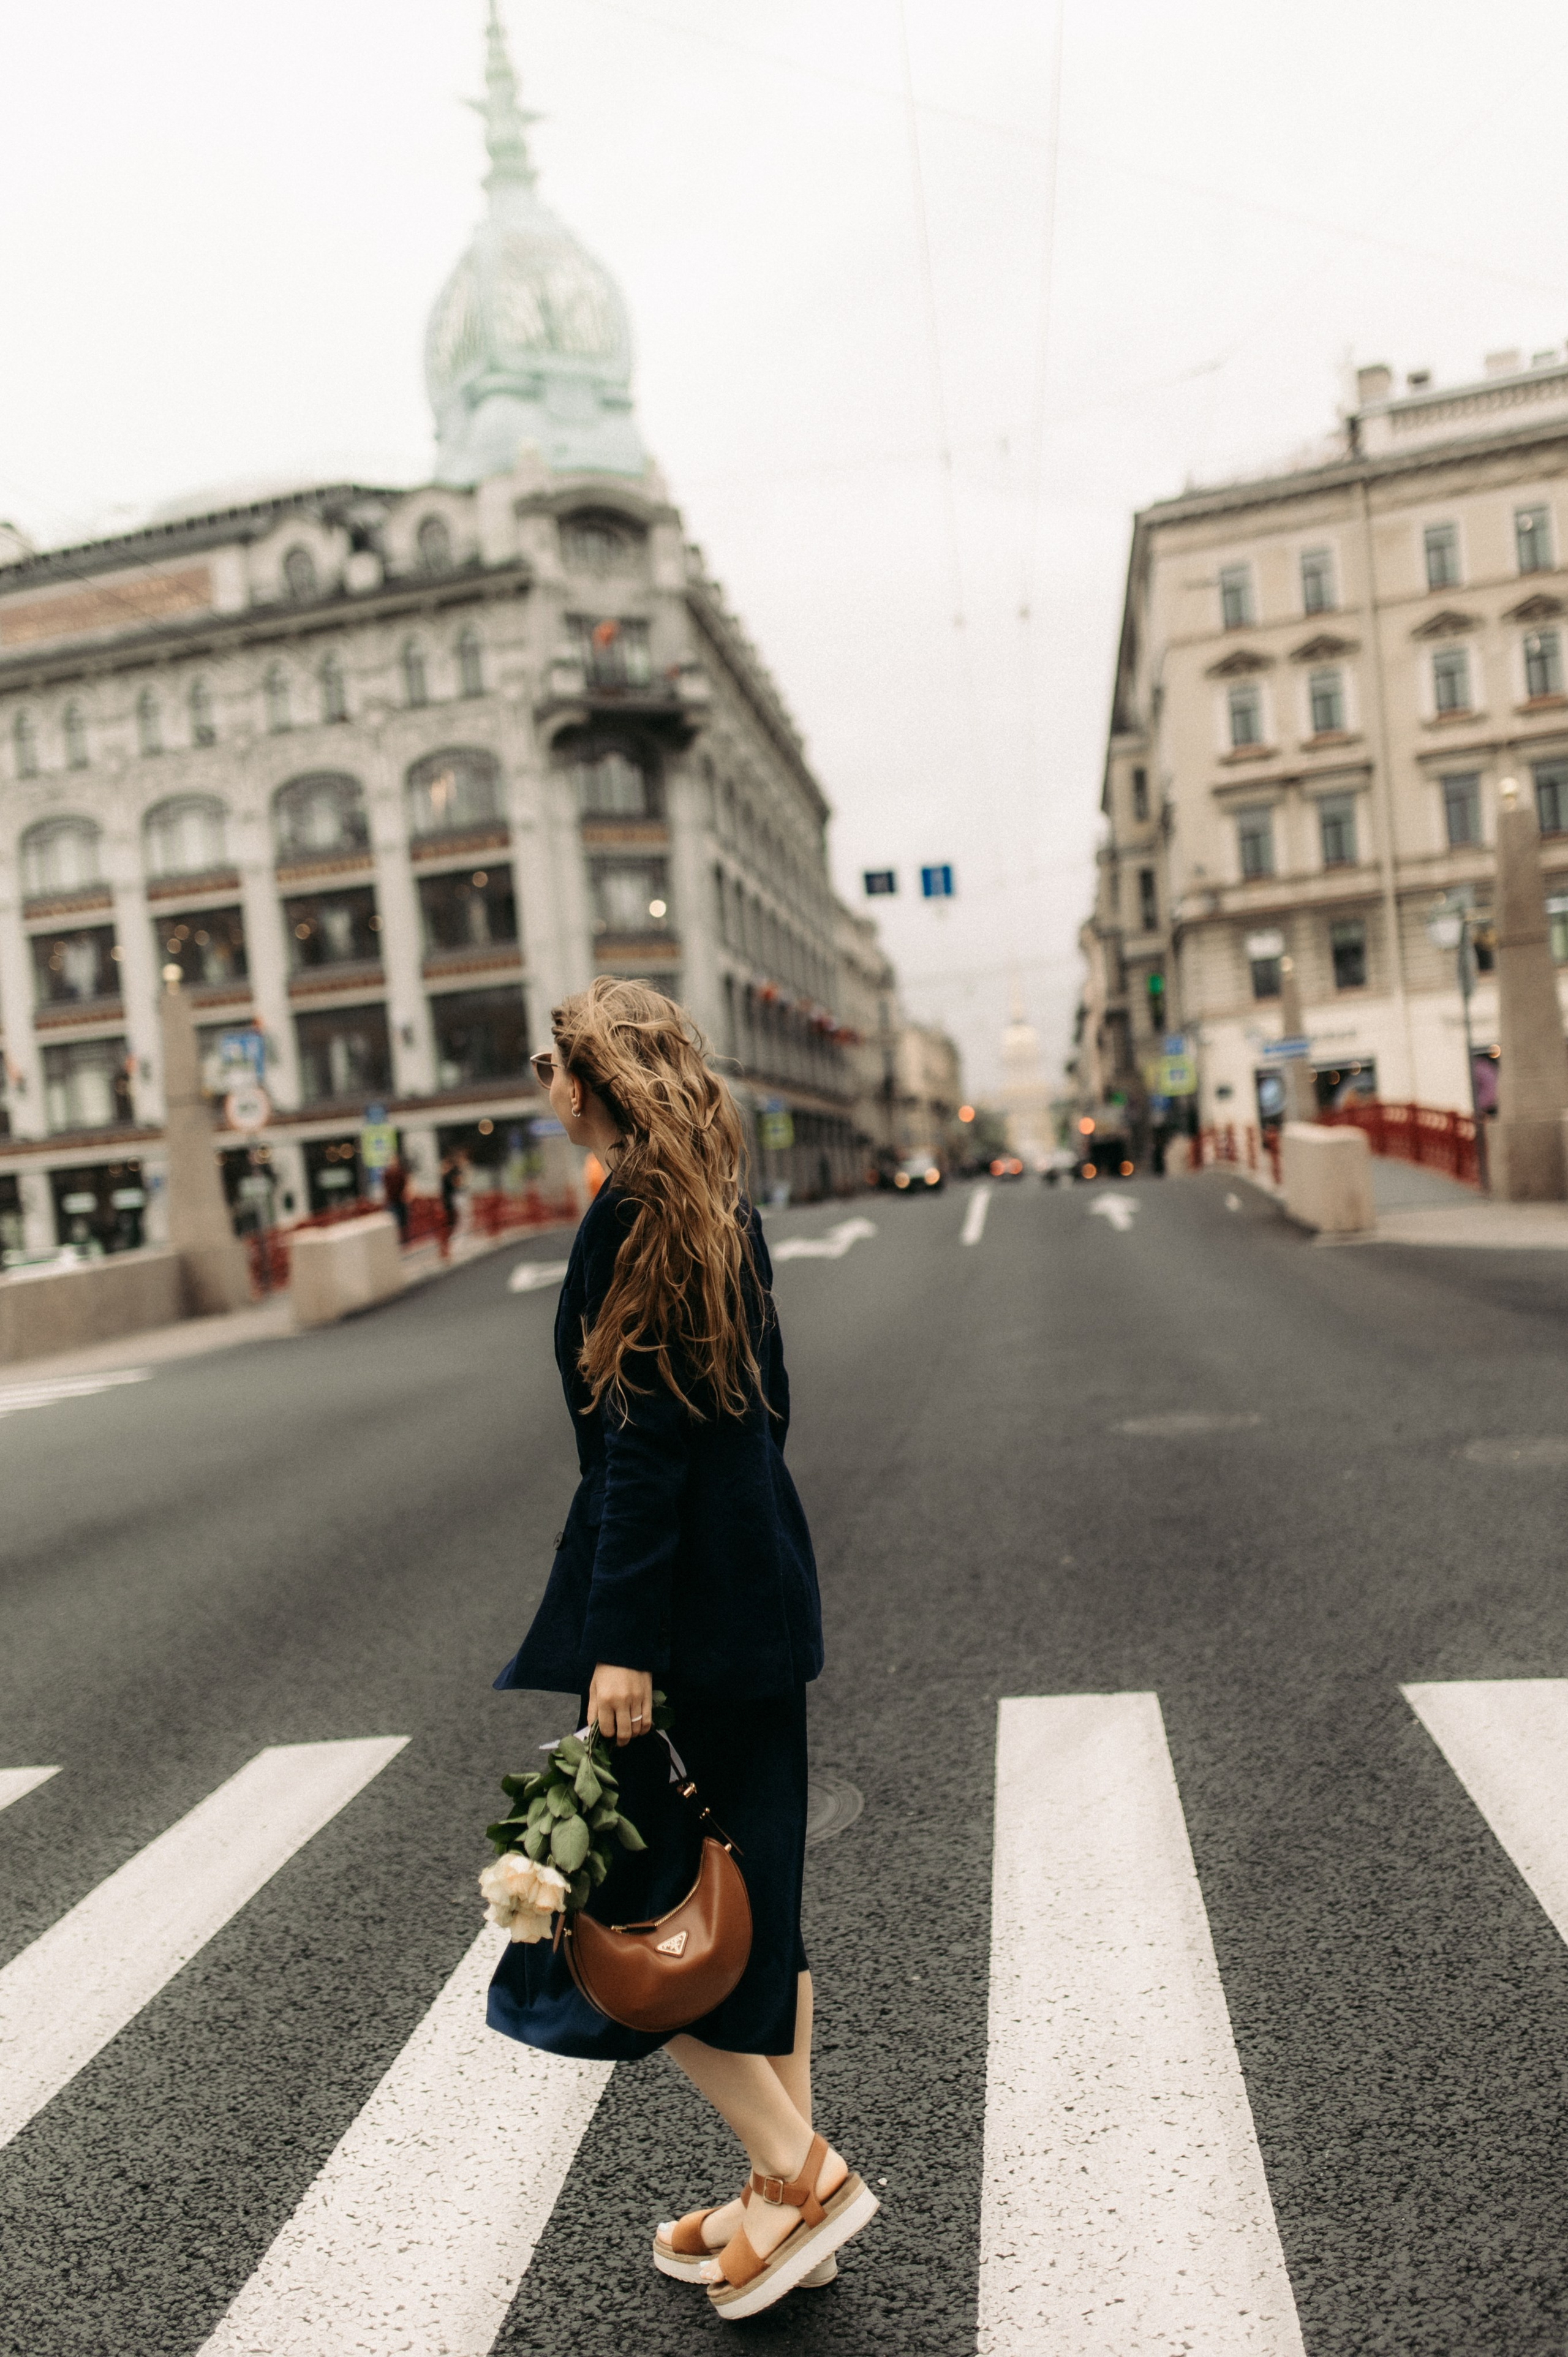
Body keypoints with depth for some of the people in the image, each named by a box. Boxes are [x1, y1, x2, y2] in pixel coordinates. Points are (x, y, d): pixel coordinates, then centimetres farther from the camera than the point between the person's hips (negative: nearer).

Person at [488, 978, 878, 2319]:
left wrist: (622, 1640, -19)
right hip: (763, 1591, 9)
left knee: (635, 1907, 7)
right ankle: (785, 2203, 30)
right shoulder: (725, 1211, 10)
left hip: (683, 1605, -9)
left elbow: (644, 1433, -21)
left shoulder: (632, 1210, -16)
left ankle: (800, 2172, 15)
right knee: (751, 1901, 17)